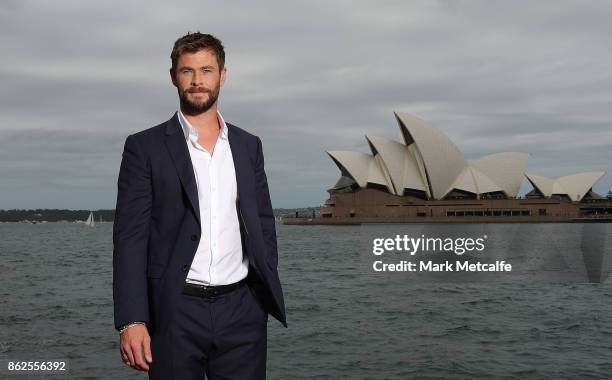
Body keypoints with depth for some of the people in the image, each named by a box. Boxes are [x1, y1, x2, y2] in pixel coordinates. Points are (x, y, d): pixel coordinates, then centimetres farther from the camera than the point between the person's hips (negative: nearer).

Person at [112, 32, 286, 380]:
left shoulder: (248, 146, 10)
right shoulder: (145, 147, -1)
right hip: (175, 312, -3)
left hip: (242, 310, 3)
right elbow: (130, 237, -5)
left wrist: (267, 294, 5)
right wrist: (132, 321, -12)